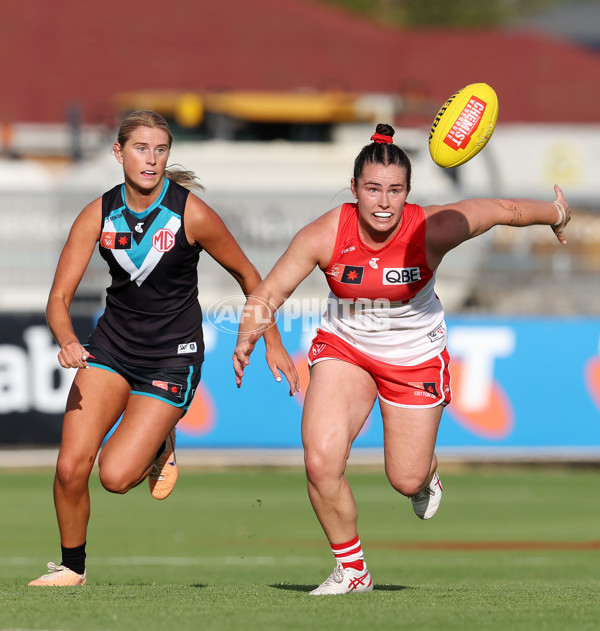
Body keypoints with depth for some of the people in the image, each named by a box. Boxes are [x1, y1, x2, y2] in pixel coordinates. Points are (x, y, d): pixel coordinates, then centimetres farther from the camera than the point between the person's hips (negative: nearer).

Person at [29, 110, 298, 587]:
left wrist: (273, 342, 2)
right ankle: (72, 566, 15)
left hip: (173, 356, -3)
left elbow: (247, 275, -1)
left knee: (116, 475, -15)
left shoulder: (192, 214, -16)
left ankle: (161, 448, 20)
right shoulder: (98, 215, -8)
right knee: (70, 468, -9)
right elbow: (59, 298, -10)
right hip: (113, 345, 3)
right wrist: (67, 341, -30)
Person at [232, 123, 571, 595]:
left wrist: (556, 216, 6)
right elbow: (269, 293, -17)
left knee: (406, 481, 7)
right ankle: (352, 571, 4)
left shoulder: (430, 230, -27)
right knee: (321, 463, -19)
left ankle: (427, 472, 49)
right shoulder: (325, 236, -24)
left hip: (416, 357, 0)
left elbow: (503, 210, -11)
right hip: (345, 347, 0)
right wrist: (247, 339, -36)